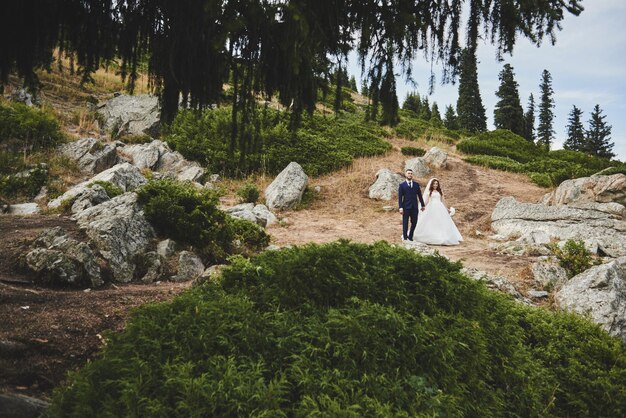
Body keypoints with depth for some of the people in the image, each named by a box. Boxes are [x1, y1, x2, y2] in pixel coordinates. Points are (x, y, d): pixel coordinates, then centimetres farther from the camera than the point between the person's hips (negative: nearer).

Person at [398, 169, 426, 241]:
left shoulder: (416, 184, 10)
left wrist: (423, 205, 13)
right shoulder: (402, 185, 0)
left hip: (414, 207, 3)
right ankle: (405, 237, 10)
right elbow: (400, 197, -4)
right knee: (405, 223, 1)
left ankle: (410, 237, 22)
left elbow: (419, 195, 13)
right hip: (406, 207, -3)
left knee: (414, 223, 4)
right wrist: (400, 207, -12)